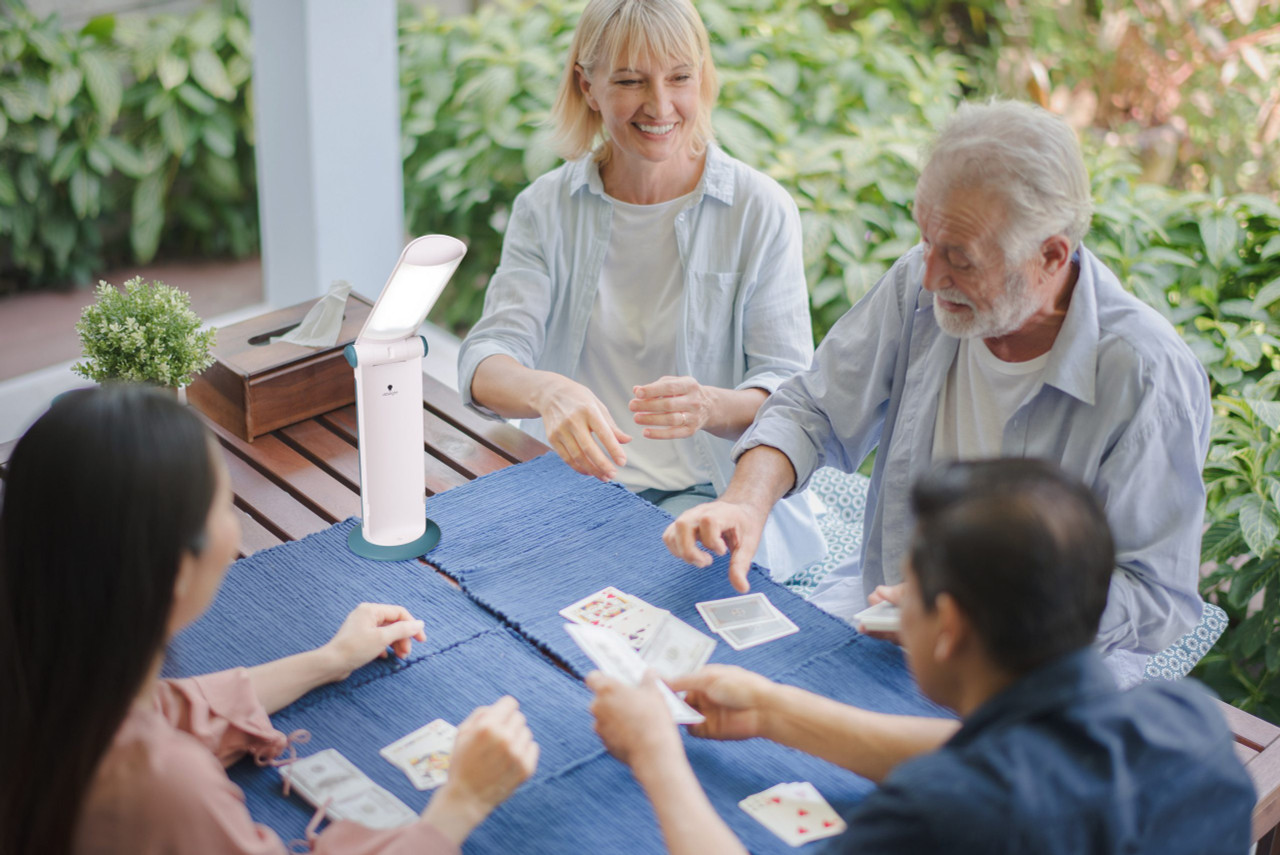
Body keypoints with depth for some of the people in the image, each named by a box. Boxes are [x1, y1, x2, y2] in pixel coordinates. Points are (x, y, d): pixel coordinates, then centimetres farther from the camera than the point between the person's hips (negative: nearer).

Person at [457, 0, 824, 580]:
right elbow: (486, 363, -9)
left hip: (713, 499, -2)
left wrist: (711, 407, -32)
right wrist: (546, 391, -35)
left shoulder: (762, 211, -4)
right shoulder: (545, 208, 3)